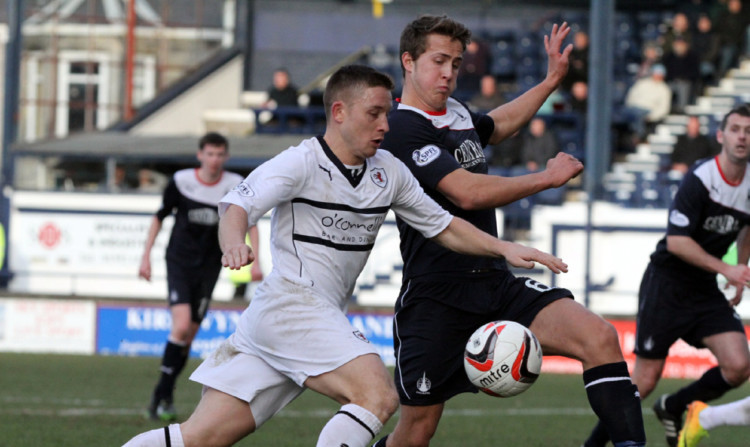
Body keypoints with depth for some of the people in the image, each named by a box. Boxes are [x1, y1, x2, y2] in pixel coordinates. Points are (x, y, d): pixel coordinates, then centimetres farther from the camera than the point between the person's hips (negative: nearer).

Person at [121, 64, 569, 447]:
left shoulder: (389, 171, 13)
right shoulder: (302, 163, -9)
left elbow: (443, 226, 20)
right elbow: (238, 206, -22)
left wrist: (505, 248, 7)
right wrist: (233, 243, -44)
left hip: (324, 318, 7)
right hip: (288, 303, -7)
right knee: (379, 396, -24)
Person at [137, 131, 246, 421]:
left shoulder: (235, 186, -4)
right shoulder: (181, 181, -6)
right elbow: (159, 218, 6)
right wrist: (146, 256, 3)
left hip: (209, 267, 2)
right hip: (179, 263, -2)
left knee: (189, 335, 3)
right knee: (181, 326, -20)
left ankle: (163, 396, 17)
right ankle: (163, 396, -9)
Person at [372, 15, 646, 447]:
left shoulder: (457, 114, 14)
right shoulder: (402, 128, -13)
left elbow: (498, 124, 40)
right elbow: (467, 193, -23)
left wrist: (552, 79, 39)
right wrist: (547, 177, -14)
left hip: (496, 282, 7)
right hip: (437, 296, -7)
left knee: (600, 337, -16)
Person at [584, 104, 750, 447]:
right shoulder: (699, 179, -19)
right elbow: (676, 241, -23)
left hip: (705, 290, 6)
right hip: (666, 283, -6)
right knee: (645, 380, -5)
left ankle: (673, 408, 13)